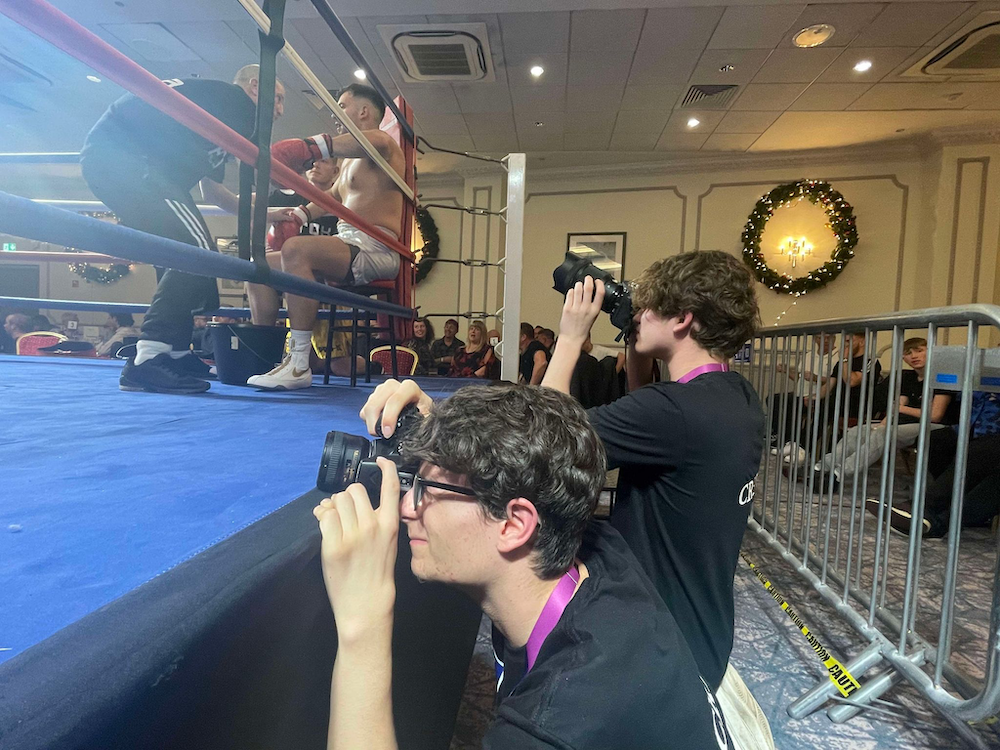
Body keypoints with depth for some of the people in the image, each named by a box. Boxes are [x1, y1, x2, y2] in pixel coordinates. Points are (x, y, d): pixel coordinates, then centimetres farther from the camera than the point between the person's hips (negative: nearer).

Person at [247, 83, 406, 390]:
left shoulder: (381, 144, -2)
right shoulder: (351, 161, 30)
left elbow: (376, 141, -27)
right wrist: (298, 215, 16)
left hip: (374, 249, -10)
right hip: (349, 245, 10)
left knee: (295, 249, -33)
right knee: (264, 264, 9)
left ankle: (299, 365, -33)